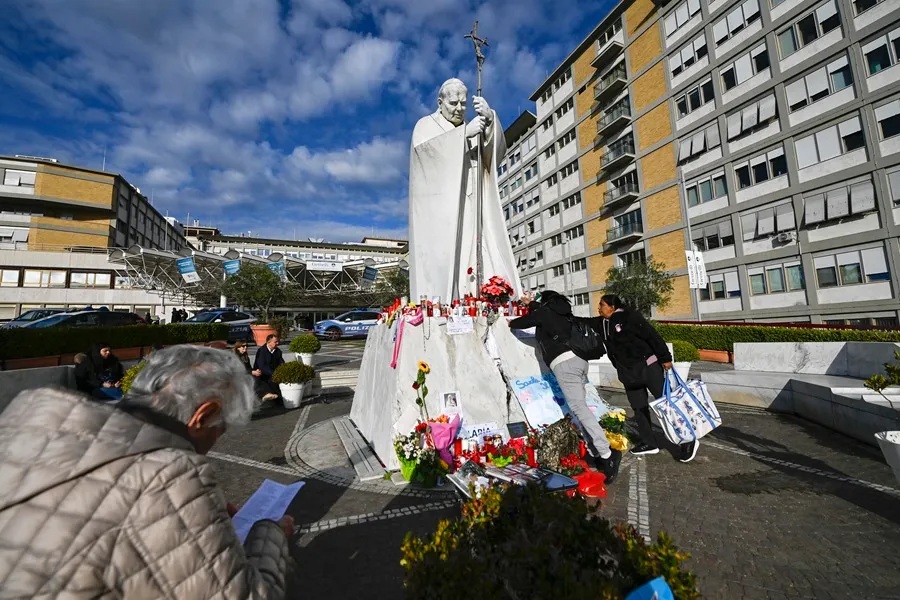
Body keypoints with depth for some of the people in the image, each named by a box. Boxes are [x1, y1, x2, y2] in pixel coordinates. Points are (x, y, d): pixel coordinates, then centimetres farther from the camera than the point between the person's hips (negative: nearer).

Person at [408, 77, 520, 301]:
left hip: (471, 210, 4)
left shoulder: (472, 130, 28)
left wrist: (490, 119, -6)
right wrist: (465, 132, -8)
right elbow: (423, 147, -7)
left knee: (477, 263, -11)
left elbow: (498, 151, 11)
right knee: (440, 264, -17)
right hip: (440, 210, -4)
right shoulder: (426, 124, 17)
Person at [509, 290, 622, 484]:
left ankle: (606, 454, -19)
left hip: (564, 362, -8)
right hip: (579, 359, 8)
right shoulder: (559, 312, 24)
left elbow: (525, 322, 18)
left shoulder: (544, 312, 5)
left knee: (579, 408, -13)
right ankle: (596, 453, 9)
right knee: (579, 407, 10)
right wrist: (530, 303, 58)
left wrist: (511, 323, 38)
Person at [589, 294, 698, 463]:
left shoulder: (629, 316, -14)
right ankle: (649, 443, 24)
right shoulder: (601, 323, 6)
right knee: (639, 409, 12)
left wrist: (665, 358, -17)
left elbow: (652, 335, -16)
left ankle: (687, 441, 8)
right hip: (628, 374, 7)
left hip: (648, 367, -7)